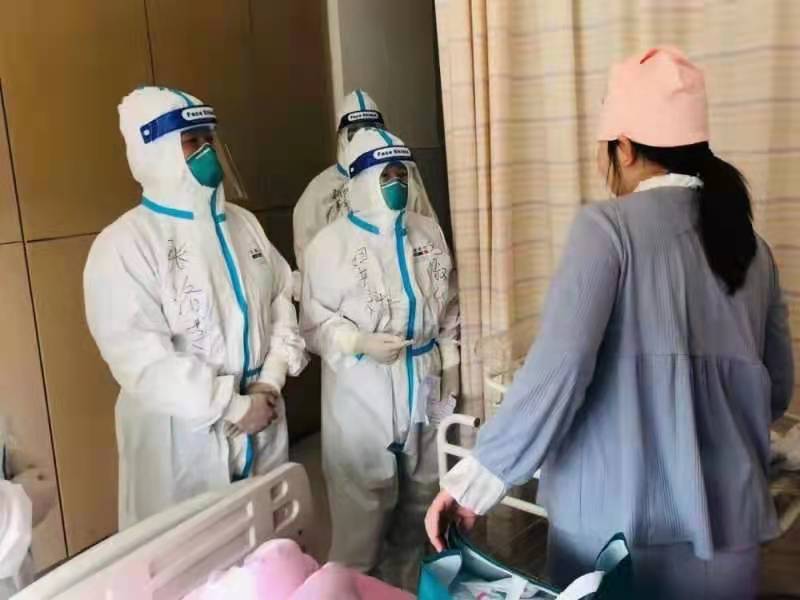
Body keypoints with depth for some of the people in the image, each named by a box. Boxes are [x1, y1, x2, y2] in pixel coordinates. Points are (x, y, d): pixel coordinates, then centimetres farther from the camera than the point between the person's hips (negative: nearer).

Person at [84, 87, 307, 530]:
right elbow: (140, 357, -21)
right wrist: (233, 407, -17)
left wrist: (272, 378, -5)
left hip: (263, 417, 6)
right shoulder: (123, 245, -15)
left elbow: (282, 296, 9)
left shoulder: (242, 223, 6)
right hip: (183, 435, -5)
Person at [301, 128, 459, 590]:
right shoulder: (331, 244, -9)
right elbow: (313, 320, -9)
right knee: (363, 508, 3)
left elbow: (449, 305, 12)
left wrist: (450, 366, 8)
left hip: (424, 384, 5)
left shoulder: (429, 232, 5)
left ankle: (407, 586, 39)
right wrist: (361, 343, -24)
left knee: (420, 501, 18)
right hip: (363, 392, -5)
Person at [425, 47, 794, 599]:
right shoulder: (752, 246, 6)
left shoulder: (609, 227, -11)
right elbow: (778, 389, 15)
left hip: (619, 519, -5)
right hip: (725, 522, 5)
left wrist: (473, 482, -14)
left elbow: (556, 370, -21)